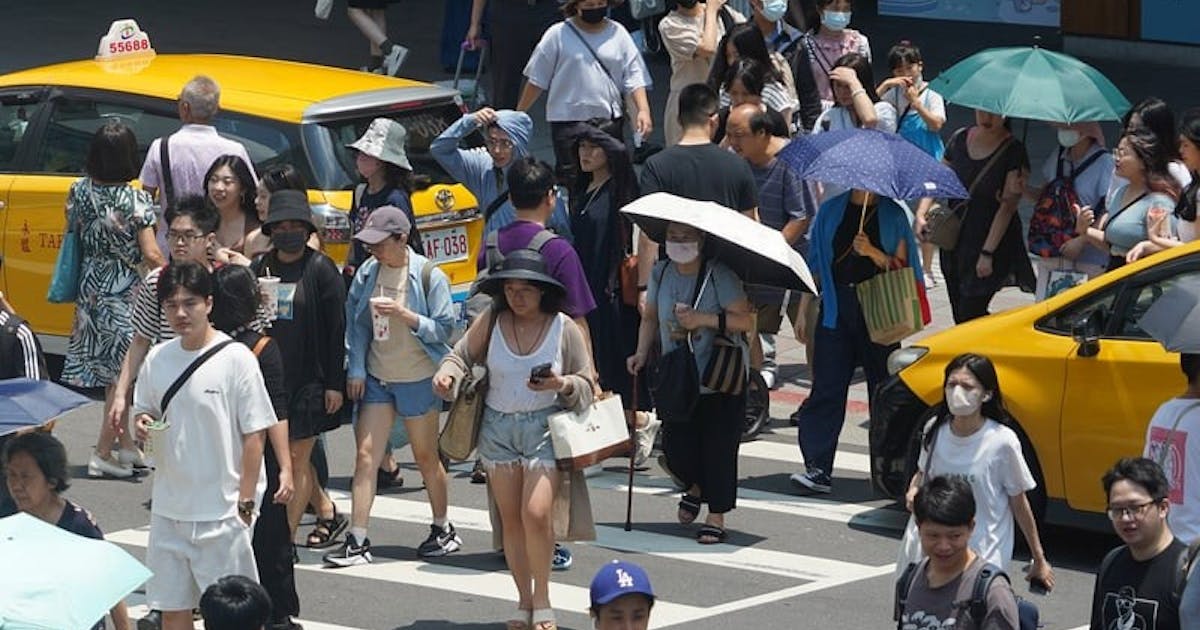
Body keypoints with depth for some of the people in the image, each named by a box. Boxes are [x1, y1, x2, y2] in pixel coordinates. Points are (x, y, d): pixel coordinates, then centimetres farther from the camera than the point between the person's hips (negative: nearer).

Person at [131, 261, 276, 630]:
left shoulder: (236, 359, -10)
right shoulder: (157, 359, 5)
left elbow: (254, 435, -9)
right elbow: (144, 412, 18)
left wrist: (245, 502, -12)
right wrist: (142, 424, -7)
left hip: (222, 512, -5)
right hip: (169, 508, 5)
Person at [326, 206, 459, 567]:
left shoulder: (429, 276, -11)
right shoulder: (367, 273, 0)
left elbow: (443, 328, -11)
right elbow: (356, 323, 7)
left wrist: (403, 314, -23)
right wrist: (355, 370, 1)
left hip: (418, 379, -4)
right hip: (376, 377, 4)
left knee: (426, 456, 8)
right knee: (366, 454, -3)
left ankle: (443, 530, 26)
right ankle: (357, 542, -3)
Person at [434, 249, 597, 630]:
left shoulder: (564, 328, -2)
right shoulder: (491, 322, 1)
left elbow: (587, 385, 3)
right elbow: (462, 356, 11)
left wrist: (561, 385, -17)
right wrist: (448, 375, -11)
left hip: (543, 426, -3)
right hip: (497, 425, 3)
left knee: (536, 513, -17)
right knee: (510, 519, 6)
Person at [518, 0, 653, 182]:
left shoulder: (618, 34, 5)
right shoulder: (558, 35, -3)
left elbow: (634, 77, 2)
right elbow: (536, 80, 1)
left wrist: (643, 110, -12)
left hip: (610, 121, 3)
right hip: (568, 120, -3)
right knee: (570, 177, -7)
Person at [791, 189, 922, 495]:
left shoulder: (893, 214, 4)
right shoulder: (831, 211, 11)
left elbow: (901, 266, 1)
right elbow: (816, 262, 13)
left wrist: (873, 253, -17)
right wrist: (804, 308, 8)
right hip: (836, 307, 1)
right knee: (826, 387, -7)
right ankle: (818, 467, -10)